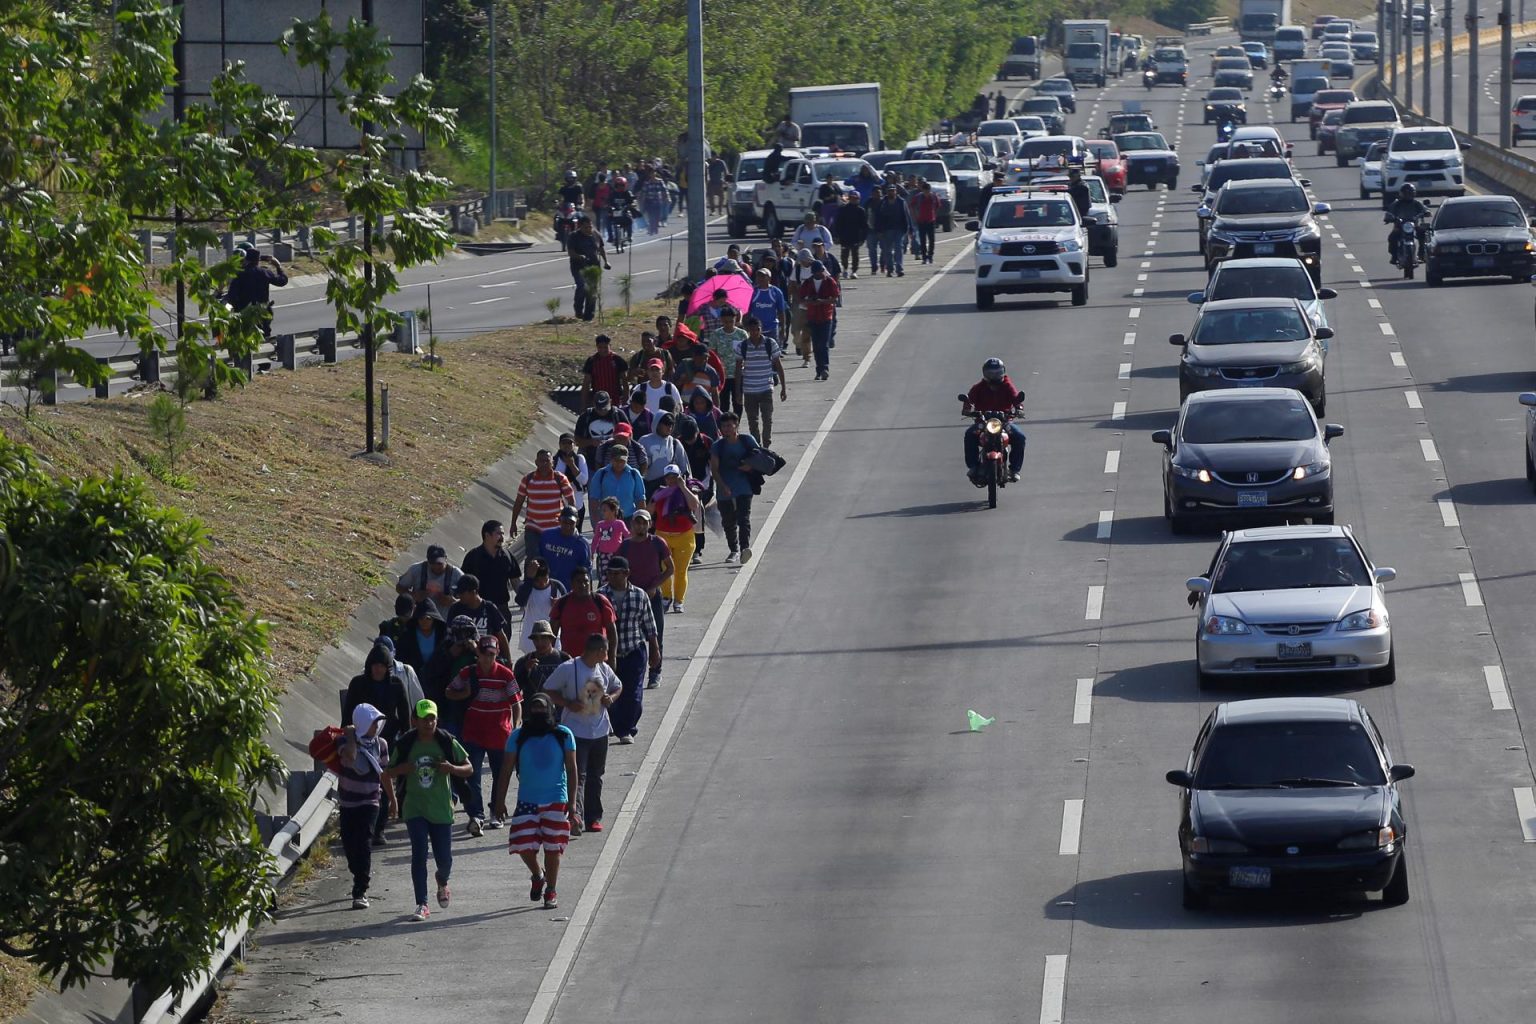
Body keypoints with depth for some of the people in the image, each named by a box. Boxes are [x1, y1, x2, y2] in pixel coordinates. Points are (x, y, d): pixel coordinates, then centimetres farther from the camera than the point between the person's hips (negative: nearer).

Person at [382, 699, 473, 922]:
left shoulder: (447, 742, -4)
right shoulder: (406, 744, -3)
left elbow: (469, 769, 3)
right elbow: (388, 773, 7)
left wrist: (452, 768, -19)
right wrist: (401, 769, -16)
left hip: (441, 810, 1)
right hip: (415, 809, -1)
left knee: (444, 859, 6)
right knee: (419, 853, -14)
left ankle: (442, 882, 43)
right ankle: (421, 905, -10)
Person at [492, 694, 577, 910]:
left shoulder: (563, 735, 1)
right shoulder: (518, 737, 3)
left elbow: (571, 769, 3)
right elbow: (506, 770, 6)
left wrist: (571, 802, -2)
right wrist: (500, 800, 2)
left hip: (556, 801, -1)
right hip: (527, 801, 1)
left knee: (552, 848, 0)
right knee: (524, 845, -6)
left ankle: (551, 891, 16)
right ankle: (538, 876, 25)